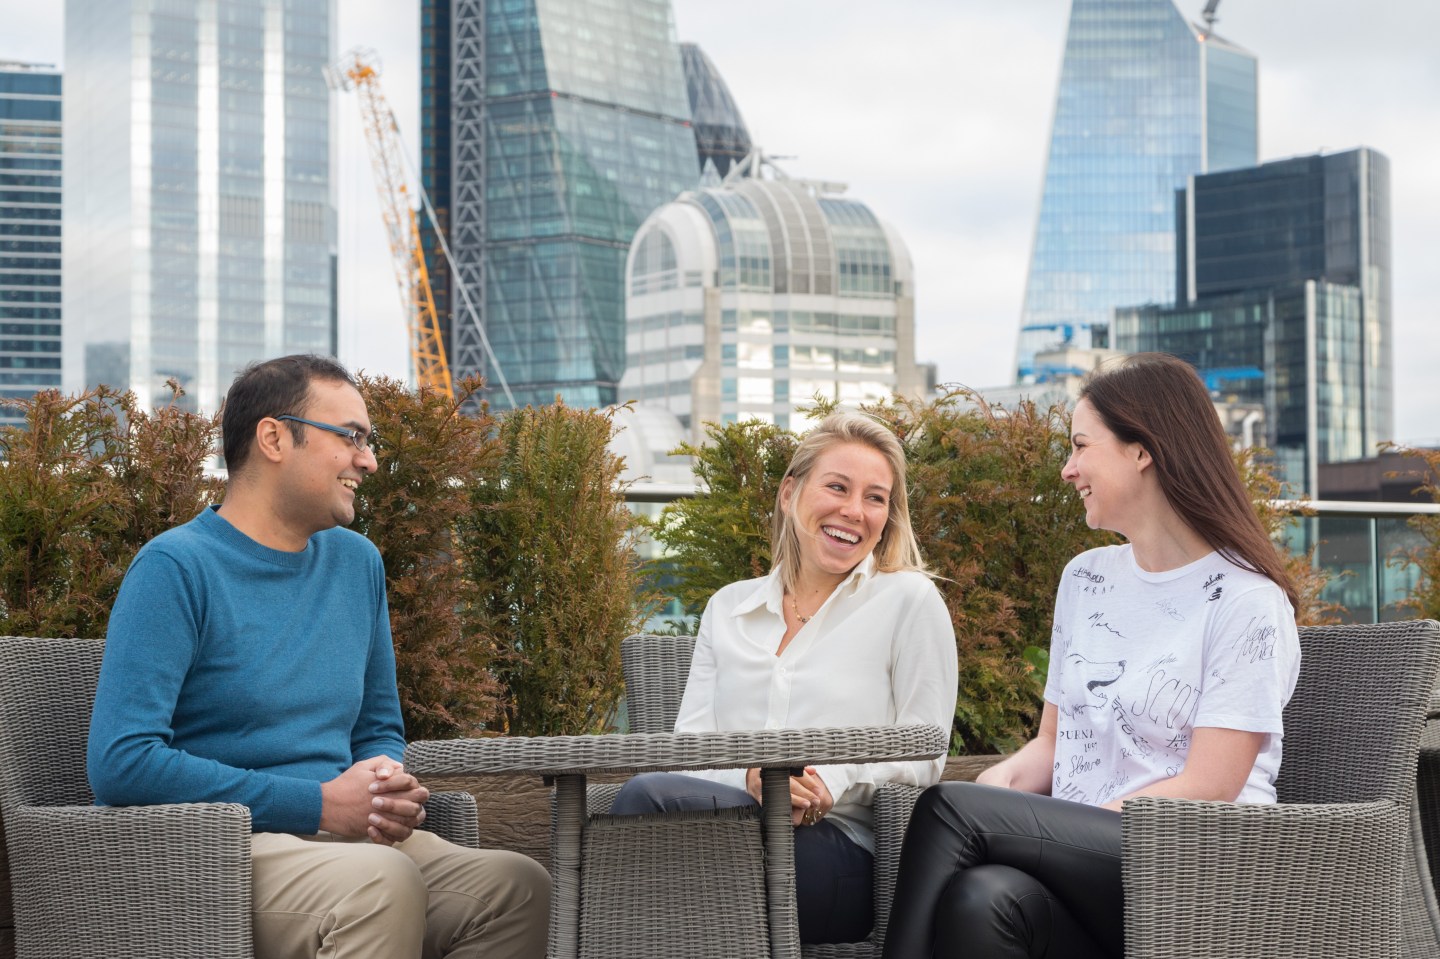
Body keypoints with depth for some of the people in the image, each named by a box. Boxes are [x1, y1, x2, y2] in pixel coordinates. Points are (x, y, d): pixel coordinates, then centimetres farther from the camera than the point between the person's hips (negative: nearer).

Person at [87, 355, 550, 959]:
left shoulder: (356, 562, 16)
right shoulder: (175, 568, -8)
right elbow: (120, 763, -18)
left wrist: (390, 795, -2)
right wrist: (320, 803, -17)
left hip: (344, 836, 7)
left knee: (519, 886, -20)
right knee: (383, 883, -36)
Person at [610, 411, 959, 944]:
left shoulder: (909, 600, 9)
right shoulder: (728, 609, 20)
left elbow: (923, 753, 4)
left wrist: (833, 782, -15)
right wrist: (748, 776, -14)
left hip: (844, 860, -3)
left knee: (651, 796, -31)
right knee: (652, 792, -35)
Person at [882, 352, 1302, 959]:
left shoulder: (1246, 602, -4)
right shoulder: (1086, 579, 19)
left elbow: (1208, 788, -11)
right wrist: (1001, 782, -3)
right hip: (1082, 860, 5)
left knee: (949, 809, -26)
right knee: (982, 900, -34)